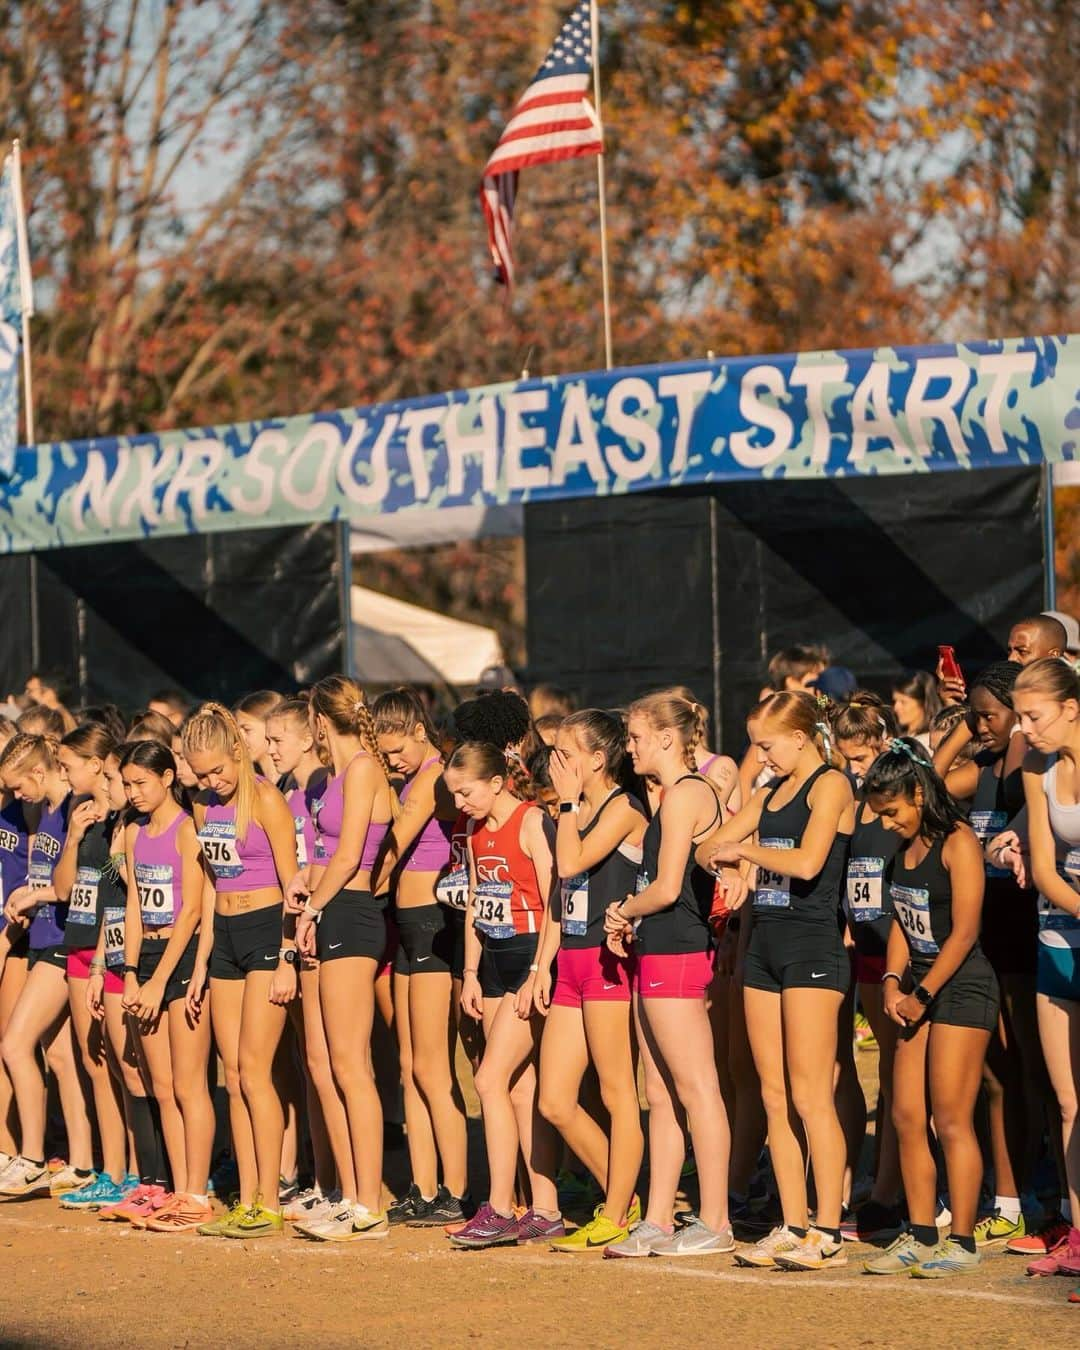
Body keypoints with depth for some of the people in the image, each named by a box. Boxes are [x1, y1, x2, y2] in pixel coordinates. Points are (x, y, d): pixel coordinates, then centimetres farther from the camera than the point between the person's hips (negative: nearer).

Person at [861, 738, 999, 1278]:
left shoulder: (958, 842, -12)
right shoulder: (907, 847, 12)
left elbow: (963, 933, -15)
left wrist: (923, 995, -11)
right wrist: (893, 981, 0)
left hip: (961, 987, -8)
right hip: (918, 987, 8)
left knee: (951, 1120, -7)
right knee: (906, 1117, 5)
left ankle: (962, 1243, -2)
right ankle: (920, 1236, 13)